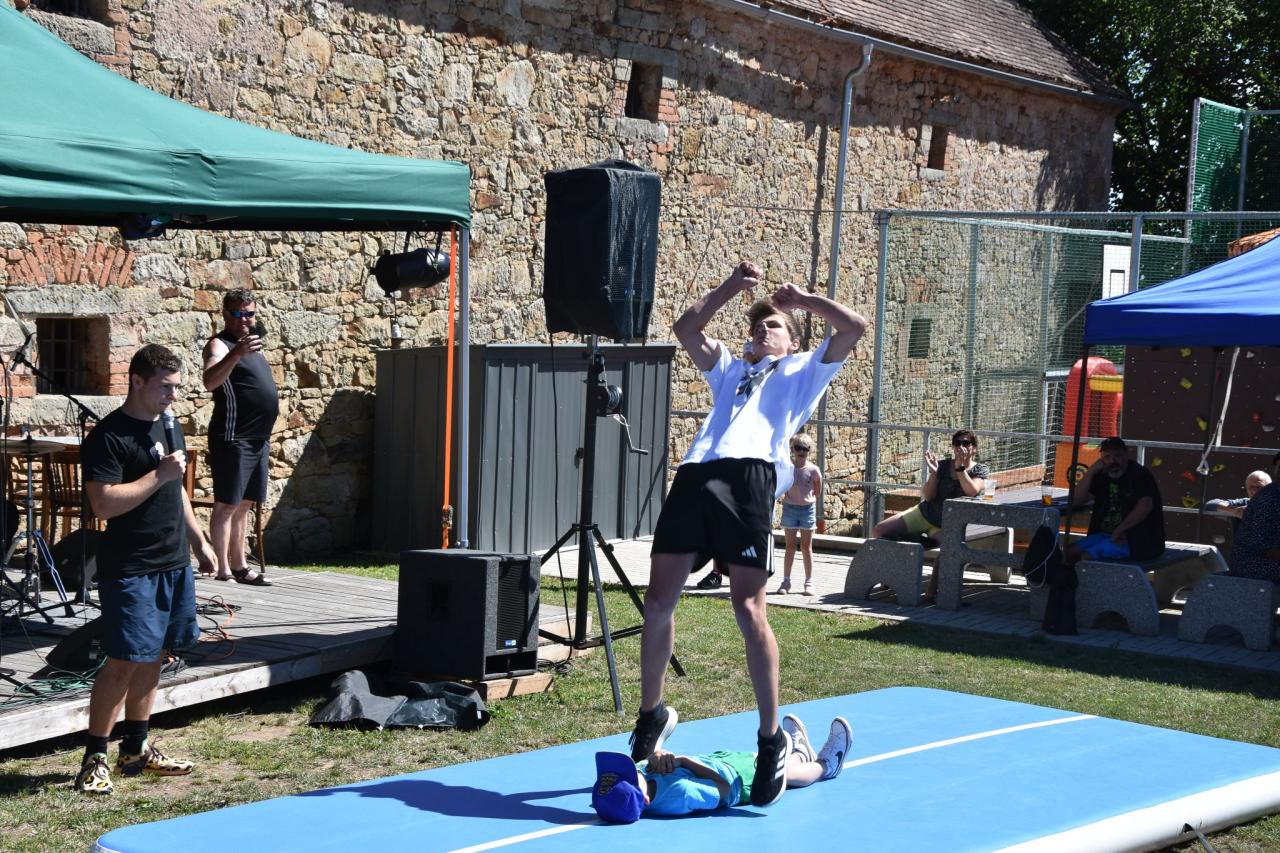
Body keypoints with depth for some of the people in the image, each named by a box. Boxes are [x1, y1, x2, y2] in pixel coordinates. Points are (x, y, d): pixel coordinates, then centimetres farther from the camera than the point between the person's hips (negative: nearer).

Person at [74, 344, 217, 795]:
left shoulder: (169, 428, 13)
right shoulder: (108, 437, -14)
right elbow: (104, 504, -23)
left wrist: (198, 540, 22)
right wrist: (159, 475, -21)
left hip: (173, 563, 8)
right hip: (130, 568, -8)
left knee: (152, 659, 12)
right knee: (123, 662, -8)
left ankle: (136, 749, 22)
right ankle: (94, 758, 1)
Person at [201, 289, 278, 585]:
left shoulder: (252, 343, 18)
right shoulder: (219, 344, -9)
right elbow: (210, 381, -31)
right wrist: (236, 354, -45)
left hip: (258, 438, 9)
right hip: (233, 438, -9)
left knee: (244, 504, 12)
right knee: (227, 503, -8)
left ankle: (239, 565, 17)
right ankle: (222, 569, -8)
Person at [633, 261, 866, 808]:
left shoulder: (804, 371, 26)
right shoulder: (729, 370, 38)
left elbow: (854, 327, 15)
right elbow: (685, 328, 32)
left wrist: (801, 299, 24)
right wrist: (732, 287, 30)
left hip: (749, 476, -5)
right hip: (694, 475, 5)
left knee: (748, 606, -13)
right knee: (658, 600, 0)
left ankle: (771, 738, -4)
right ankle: (652, 714, 17)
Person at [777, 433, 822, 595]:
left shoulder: (813, 470, -7)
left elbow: (817, 491, 4)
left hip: (807, 509, -1)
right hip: (790, 508, 1)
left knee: (806, 547, 7)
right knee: (790, 546, 6)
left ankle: (809, 582, 12)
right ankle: (786, 581, 9)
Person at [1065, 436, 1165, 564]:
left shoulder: (1140, 474, -7)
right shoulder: (1102, 476, 14)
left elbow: (1145, 506, -23)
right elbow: (1077, 500, 4)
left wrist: (1119, 530, -19)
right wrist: (1091, 471, -4)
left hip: (1137, 540, -8)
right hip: (1105, 534, 8)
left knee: (1086, 557, -27)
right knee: (1070, 551, -13)